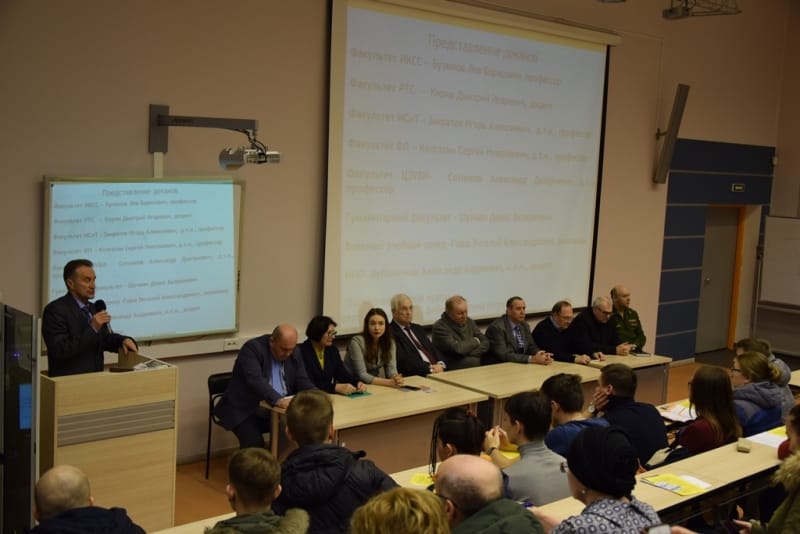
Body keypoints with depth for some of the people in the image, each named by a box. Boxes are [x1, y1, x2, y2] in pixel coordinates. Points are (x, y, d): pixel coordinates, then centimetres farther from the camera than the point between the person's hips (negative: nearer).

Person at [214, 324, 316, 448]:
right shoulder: (252, 349, -17)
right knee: (254, 442, -29)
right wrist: (278, 400, -43)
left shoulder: (294, 353, 3)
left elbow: (302, 381, 4)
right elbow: (256, 380, -30)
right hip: (245, 410, -5)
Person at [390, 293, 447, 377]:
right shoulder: (390, 333, -5)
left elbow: (434, 350, 16)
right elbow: (403, 361, -15)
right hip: (413, 377, -8)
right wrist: (430, 368, -16)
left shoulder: (418, 328, 21)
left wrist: (440, 364, -5)